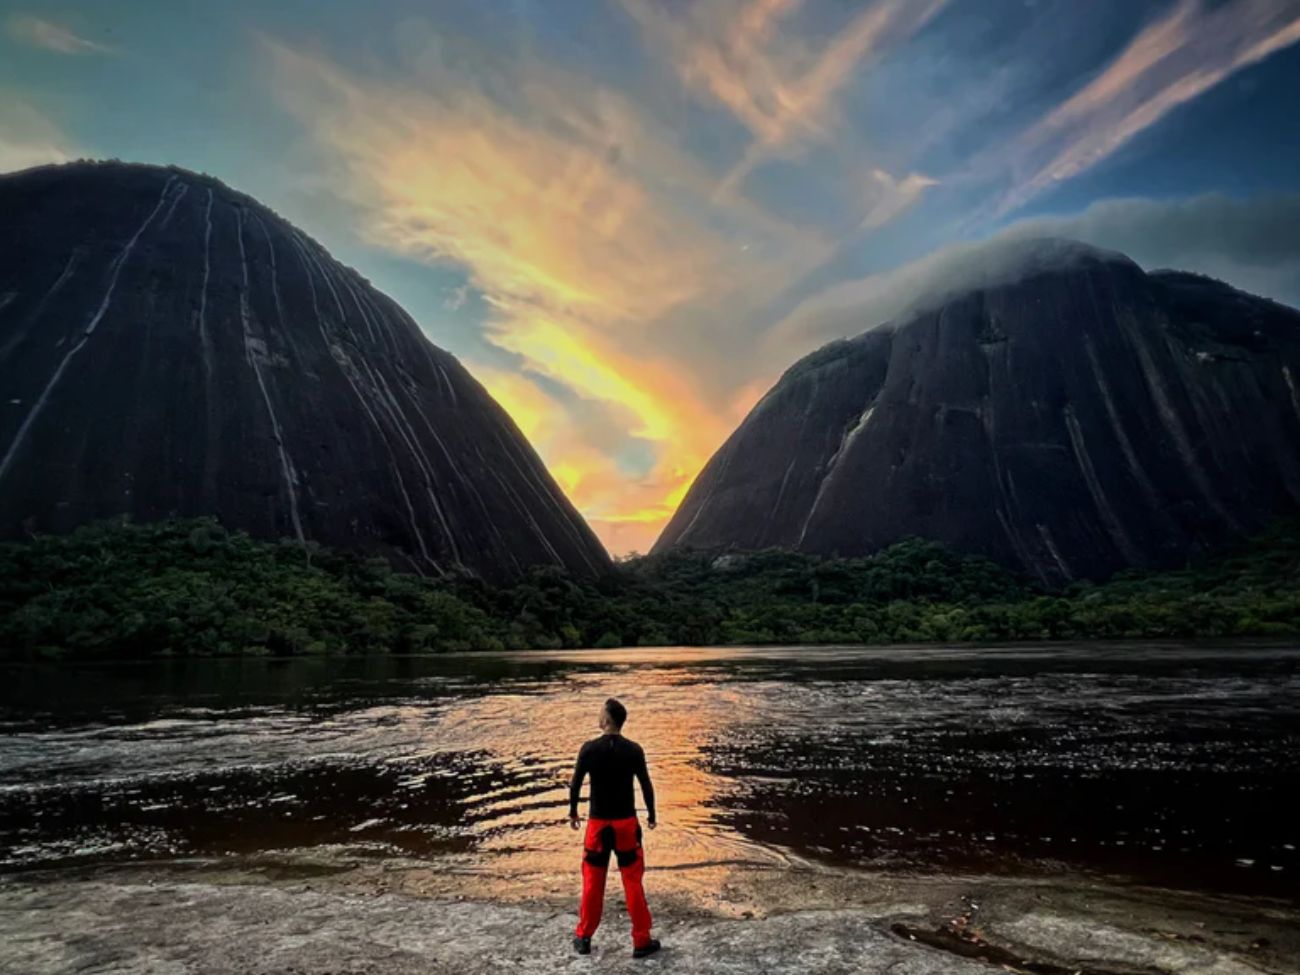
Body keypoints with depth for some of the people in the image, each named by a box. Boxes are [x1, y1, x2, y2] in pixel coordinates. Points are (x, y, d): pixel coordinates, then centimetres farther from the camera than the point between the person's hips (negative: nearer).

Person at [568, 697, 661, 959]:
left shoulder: (589, 749, -10)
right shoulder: (633, 750, -9)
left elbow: (575, 784, -5)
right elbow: (646, 785, -3)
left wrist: (573, 813, 11)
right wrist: (651, 814, 11)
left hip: (597, 822, 0)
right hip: (626, 822, 0)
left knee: (592, 882, 13)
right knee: (633, 882, 8)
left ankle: (583, 938, 24)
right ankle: (641, 941, 13)